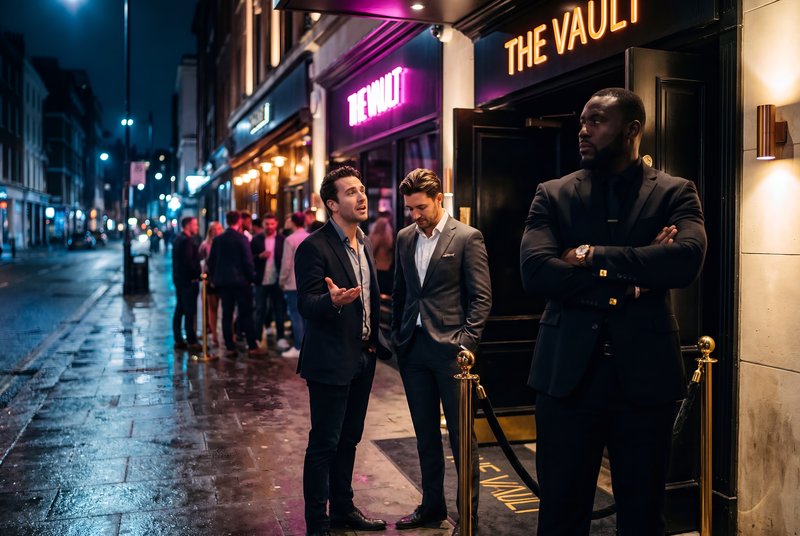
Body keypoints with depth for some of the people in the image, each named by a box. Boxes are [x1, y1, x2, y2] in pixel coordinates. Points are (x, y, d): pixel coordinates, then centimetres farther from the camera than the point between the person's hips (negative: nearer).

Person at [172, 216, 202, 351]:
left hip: (179, 279, 10)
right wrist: (198, 275, -13)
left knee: (179, 310, 11)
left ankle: (178, 340, 16)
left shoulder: (177, 240, 15)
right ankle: (191, 341, -4)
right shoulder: (187, 241, -16)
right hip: (188, 280, -10)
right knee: (190, 312, -7)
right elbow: (189, 262, -22)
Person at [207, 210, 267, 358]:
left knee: (227, 315, 7)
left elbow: (211, 262, 8)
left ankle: (229, 348, 7)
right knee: (246, 314, 0)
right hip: (240, 280, -4)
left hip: (222, 281, 4)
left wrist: (214, 278, 18)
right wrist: (252, 277, 1)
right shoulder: (242, 239, -10)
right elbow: (248, 262, -11)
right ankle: (252, 347, 1)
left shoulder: (217, 240, 5)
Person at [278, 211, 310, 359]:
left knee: (296, 315, -2)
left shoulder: (290, 239, -11)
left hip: (293, 283, -5)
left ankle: (298, 348, -1)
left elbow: (286, 263, -11)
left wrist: (282, 280, 2)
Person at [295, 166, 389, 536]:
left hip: (363, 358, 8)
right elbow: (306, 304, -20)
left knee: (348, 440, 18)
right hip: (331, 361, -7)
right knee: (324, 444, 2)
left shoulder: (364, 243, 10)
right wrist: (333, 300, -40)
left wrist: (374, 341, 13)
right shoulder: (314, 247, -14)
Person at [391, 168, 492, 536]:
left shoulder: (467, 237, -6)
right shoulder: (405, 238, 10)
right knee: (425, 432, 14)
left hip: (450, 347, -5)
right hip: (413, 348, 5)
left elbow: (481, 297, -7)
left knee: (460, 433, 3)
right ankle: (432, 505, 29)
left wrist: (466, 341, -14)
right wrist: (397, 335, 12)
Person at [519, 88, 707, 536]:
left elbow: (687, 259, -15)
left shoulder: (675, 193, 4)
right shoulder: (553, 195, 5)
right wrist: (629, 277, -13)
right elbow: (534, 270, -10)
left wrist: (592, 256, -14)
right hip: (568, 372, 1)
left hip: (645, 373, 0)